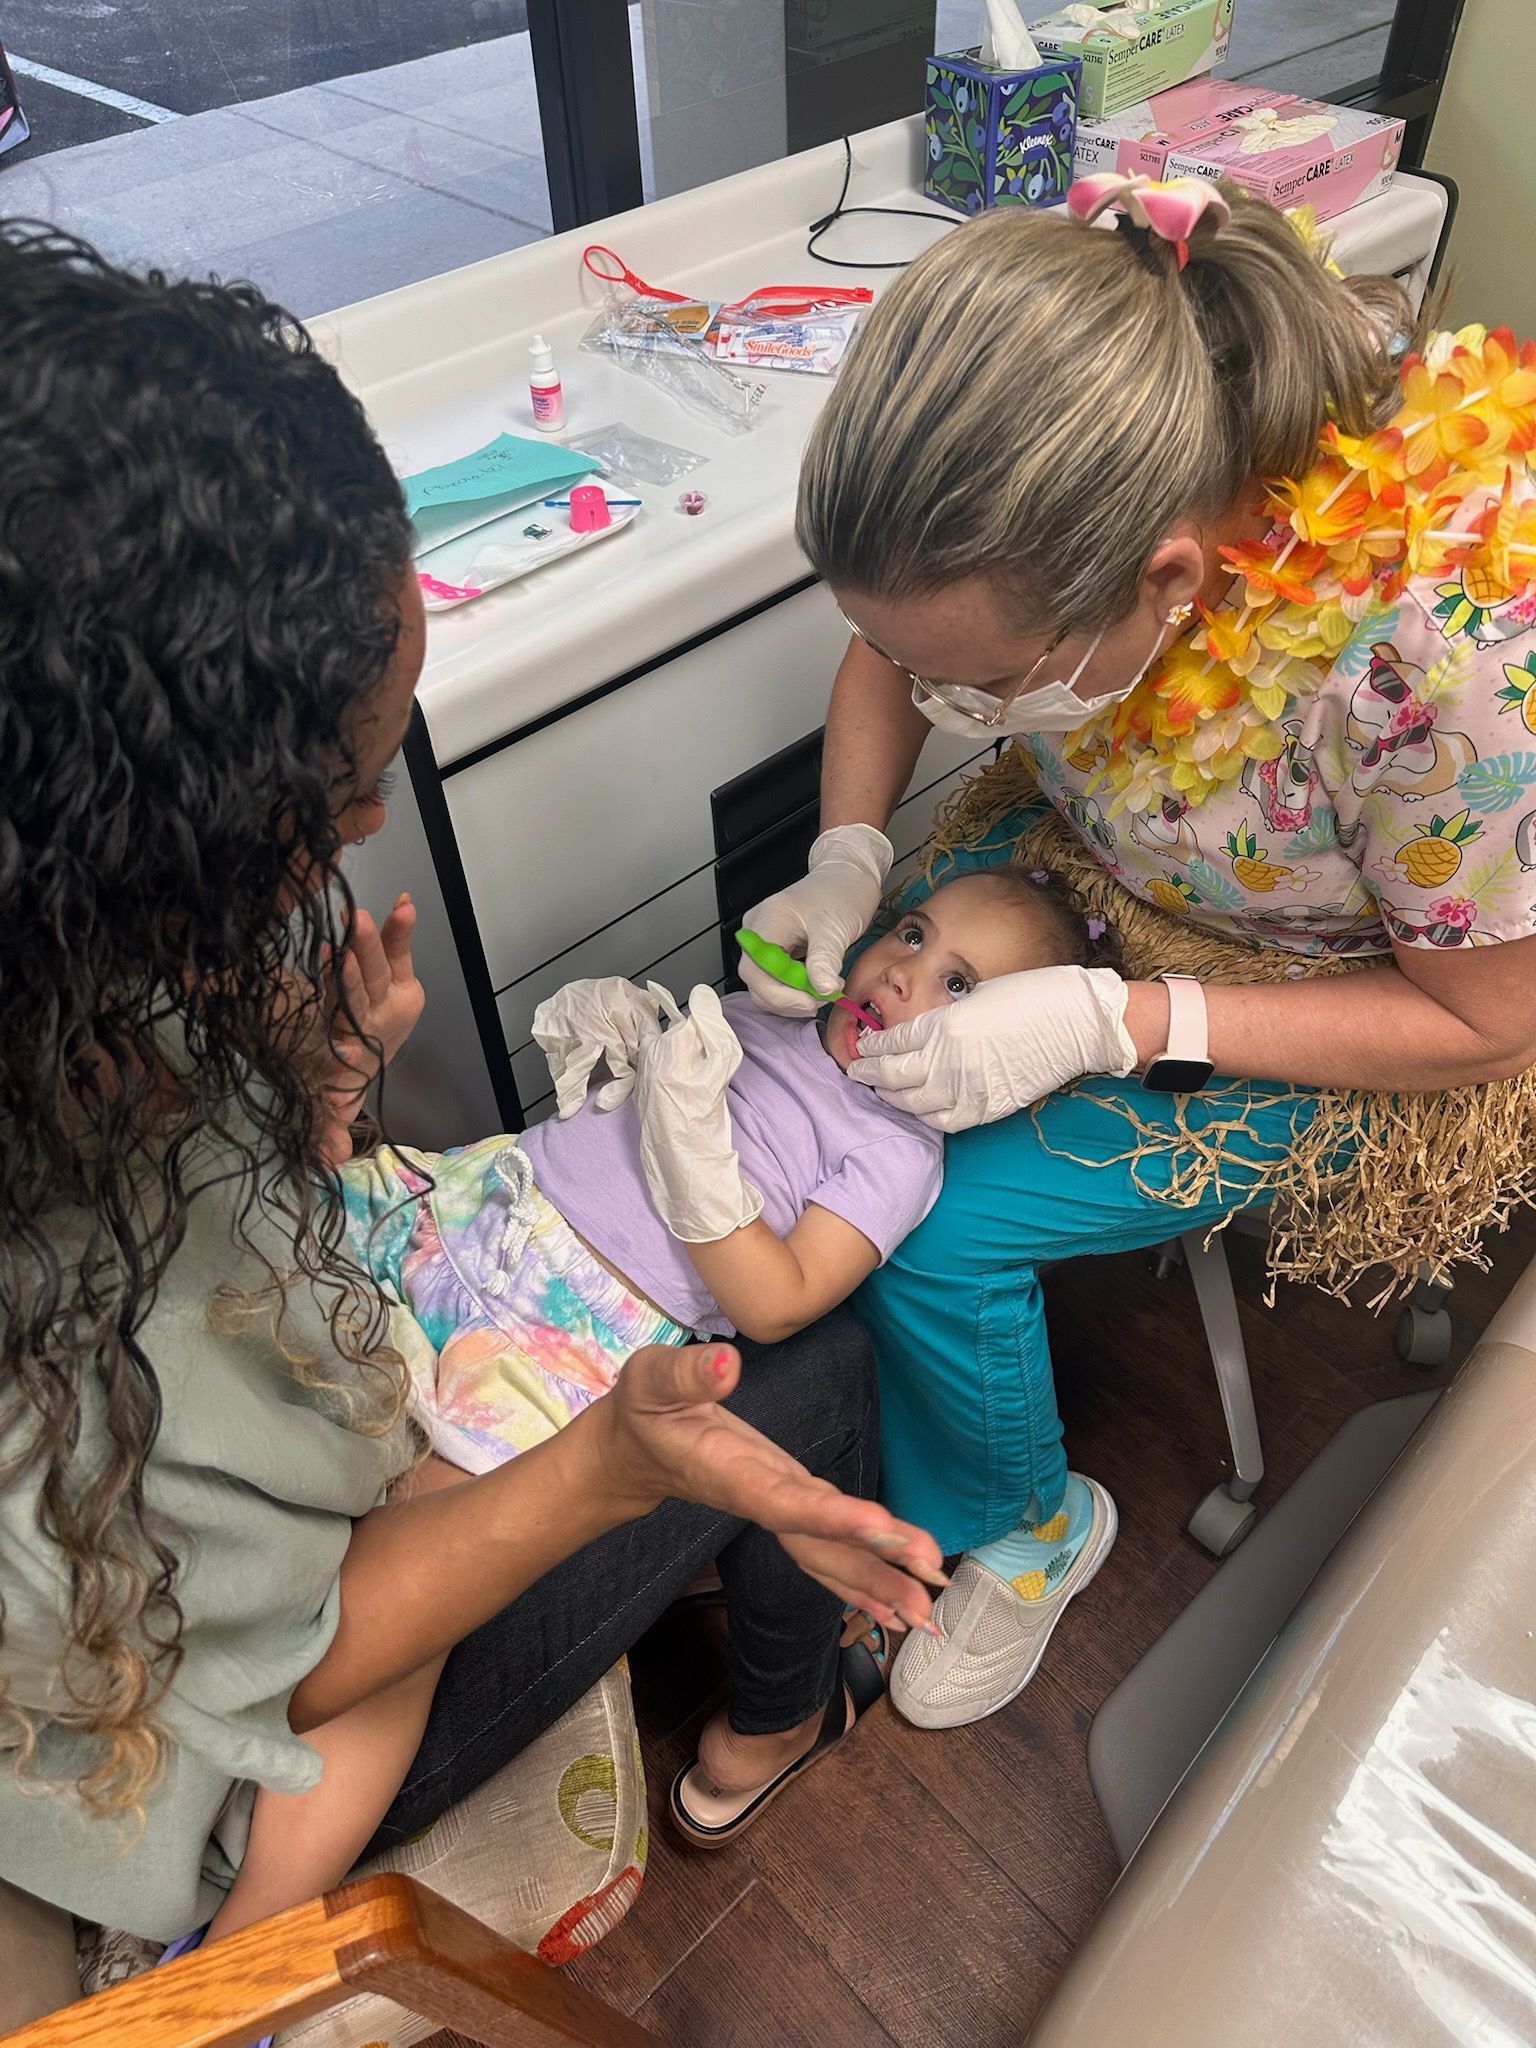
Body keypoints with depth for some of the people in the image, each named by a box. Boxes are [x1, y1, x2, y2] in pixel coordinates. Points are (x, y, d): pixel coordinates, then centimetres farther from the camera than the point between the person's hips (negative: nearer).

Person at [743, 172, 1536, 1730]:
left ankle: (1024, 1529, 16)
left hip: (1358, 999, -5)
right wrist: (847, 858, -19)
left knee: (927, 1228, -17)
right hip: (1085, 855, 5)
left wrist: (1112, 1022, -31)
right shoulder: (1047, 481, -23)